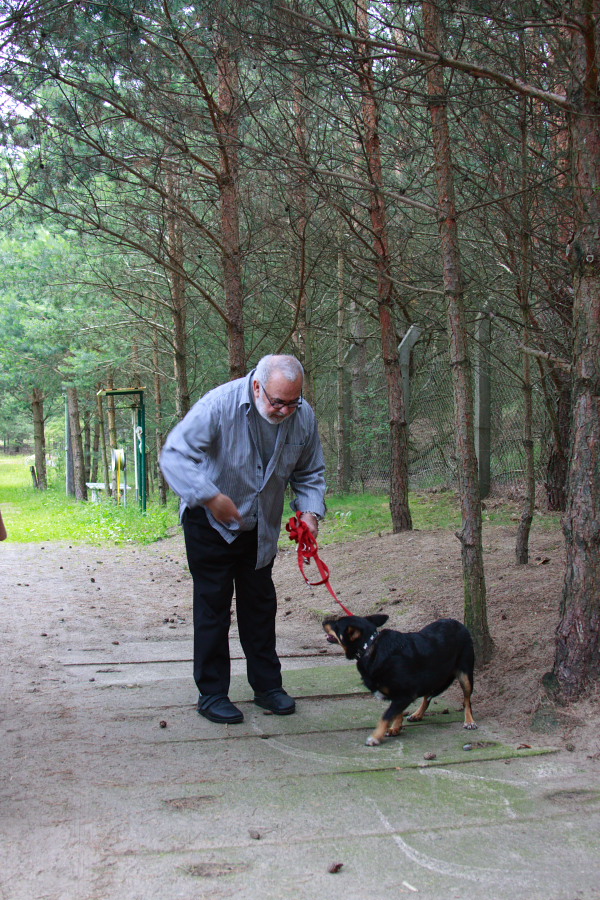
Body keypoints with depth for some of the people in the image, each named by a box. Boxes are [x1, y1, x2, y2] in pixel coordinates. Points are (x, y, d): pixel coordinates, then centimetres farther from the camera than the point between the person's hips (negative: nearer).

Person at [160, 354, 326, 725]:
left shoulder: (303, 417, -12)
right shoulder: (220, 405, -27)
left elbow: (311, 473, 1)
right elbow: (174, 455, -29)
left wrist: (310, 511, -16)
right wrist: (210, 496, -38)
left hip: (261, 528, 5)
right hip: (210, 524, -4)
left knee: (261, 603, 12)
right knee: (213, 605, -2)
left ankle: (267, 685, 23)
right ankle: (212, 693, 7)